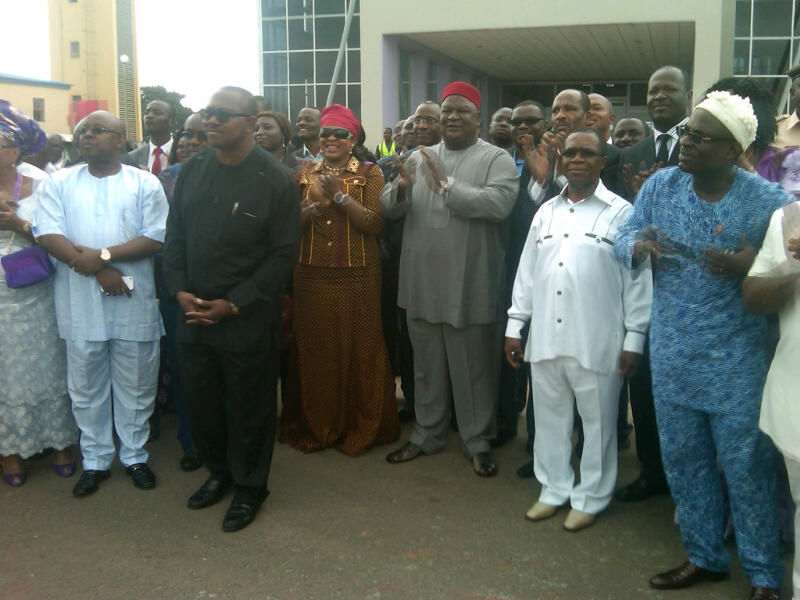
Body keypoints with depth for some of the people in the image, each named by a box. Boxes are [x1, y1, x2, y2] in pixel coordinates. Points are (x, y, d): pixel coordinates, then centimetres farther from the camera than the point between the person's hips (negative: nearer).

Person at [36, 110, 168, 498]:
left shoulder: (144, 183, 3)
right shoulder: (60, 183, 7)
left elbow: (156, 238, -6)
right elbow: (48, 235, -5)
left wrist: (104, 254, -17)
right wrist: (98, 271, -15)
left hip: (133, 302, -1)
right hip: (80, 304, 1)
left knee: (136, 387, 10)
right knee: (86, 389, 11)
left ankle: (134, 455, 27)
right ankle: (95, 461, 26)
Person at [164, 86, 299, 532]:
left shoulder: (276, 180, -10)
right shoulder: (192, 171, 6)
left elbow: (283, 254, -11)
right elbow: (175, 236, 11)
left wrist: (234, 304, -14)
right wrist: (179, 290, -3)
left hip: (248, 317, -5)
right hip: (193, 311, 5)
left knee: (249, 407, 7)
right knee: (201, 400, 14)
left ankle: (250, 487, 26)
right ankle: (219, 471, 37)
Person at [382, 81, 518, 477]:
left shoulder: (497, 159, -2)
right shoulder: (419, 158, 11)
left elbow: (499, 204, -20)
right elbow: (389, 208, 3)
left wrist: (446, 185, -23)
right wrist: (400, 187, -19)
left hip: (470, 286, -4)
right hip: (422, 282, 4)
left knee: (473, 369, 8)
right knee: (426, 366, 17)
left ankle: (478, 442, 24)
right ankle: (426, 434, 33)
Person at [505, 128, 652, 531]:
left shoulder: (621, 213, -5)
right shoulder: (546, 211, 11)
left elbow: (637, 279, -6)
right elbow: (527, 271, 12)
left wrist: (634, 338, -9)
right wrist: (515, 324, 9)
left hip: (597, 340, -4)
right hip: (545, 336, 5)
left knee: (597, 421, 7)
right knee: (550, 417, 14)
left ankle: (591, 497, 23)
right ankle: (554, 489, 30)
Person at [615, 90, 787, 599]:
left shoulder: (766, 199, -10)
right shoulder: (661, 185, 0)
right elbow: (625, 236, 6)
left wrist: (751, 267, -27)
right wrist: (637, 245, -18)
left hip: (737, 362, -4)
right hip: (672, 356, 4)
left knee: (746, 466, 4)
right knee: (683, 460, 14)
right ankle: (704, 557, 34)